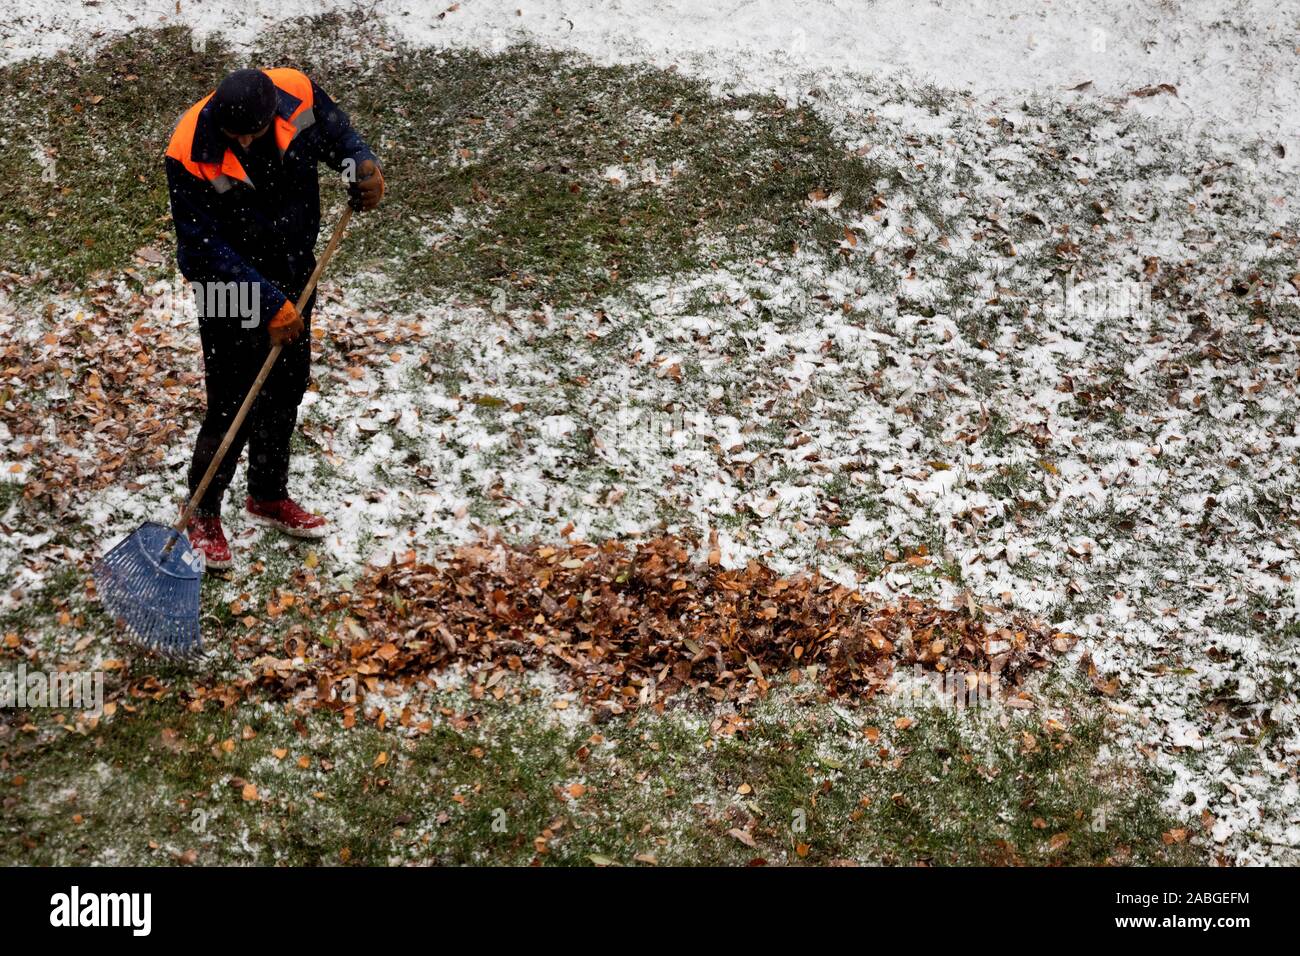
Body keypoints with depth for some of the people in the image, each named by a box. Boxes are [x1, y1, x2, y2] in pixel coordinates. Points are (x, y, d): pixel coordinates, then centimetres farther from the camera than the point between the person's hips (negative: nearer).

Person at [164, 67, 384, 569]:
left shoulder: (299, 95, -19)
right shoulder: (190, 156, -30)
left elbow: (337, 134, 2)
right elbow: (206, 247, -25)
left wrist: (362, 164, -20)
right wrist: (270, 303, -27)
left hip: (294, 274, 5)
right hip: (230, 288, -5)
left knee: (286, 392, 19)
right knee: (232, 409, -3)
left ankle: (269, 496, 40)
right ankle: (203, 515, 20)